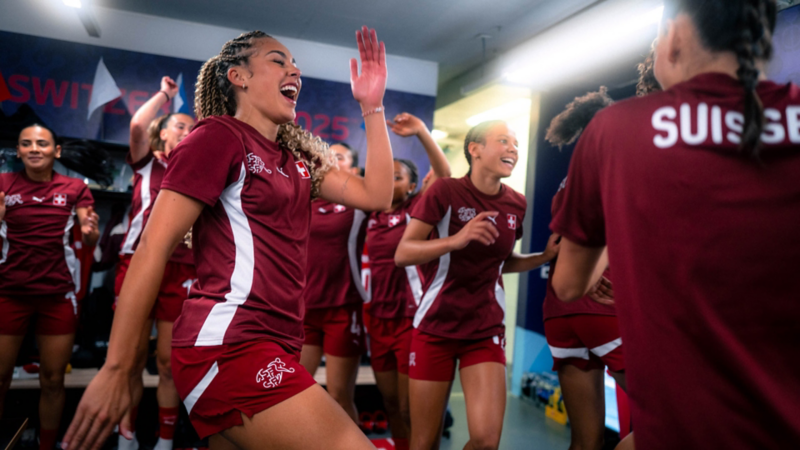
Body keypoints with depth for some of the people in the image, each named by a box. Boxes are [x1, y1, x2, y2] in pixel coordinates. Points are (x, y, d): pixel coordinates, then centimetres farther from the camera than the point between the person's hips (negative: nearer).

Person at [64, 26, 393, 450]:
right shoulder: (220, 136, -4)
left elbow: (375, 195, 13)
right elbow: (153, 248, -9)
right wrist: (115, 370, -12)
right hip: (229, 344, -8)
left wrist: (373, 107, 12)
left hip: (273, 345, 8)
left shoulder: (296, 157, 19)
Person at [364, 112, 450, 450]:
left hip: (410, 317, -5)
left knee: (409, 409, 0)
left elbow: (443, 174, -21)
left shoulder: (416, 209, -6)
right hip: (378, 316, 6)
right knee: (389, 403, 16)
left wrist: (421, 132, -29)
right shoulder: (374, 215, 8)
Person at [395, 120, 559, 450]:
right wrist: (457, 240, -30)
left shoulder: (516, 204, 3)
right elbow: (402, 254, -16)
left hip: (487, 330, 3)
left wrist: (545, 256, 3)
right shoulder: (446, 191, -11)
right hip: (435, 327, -3)